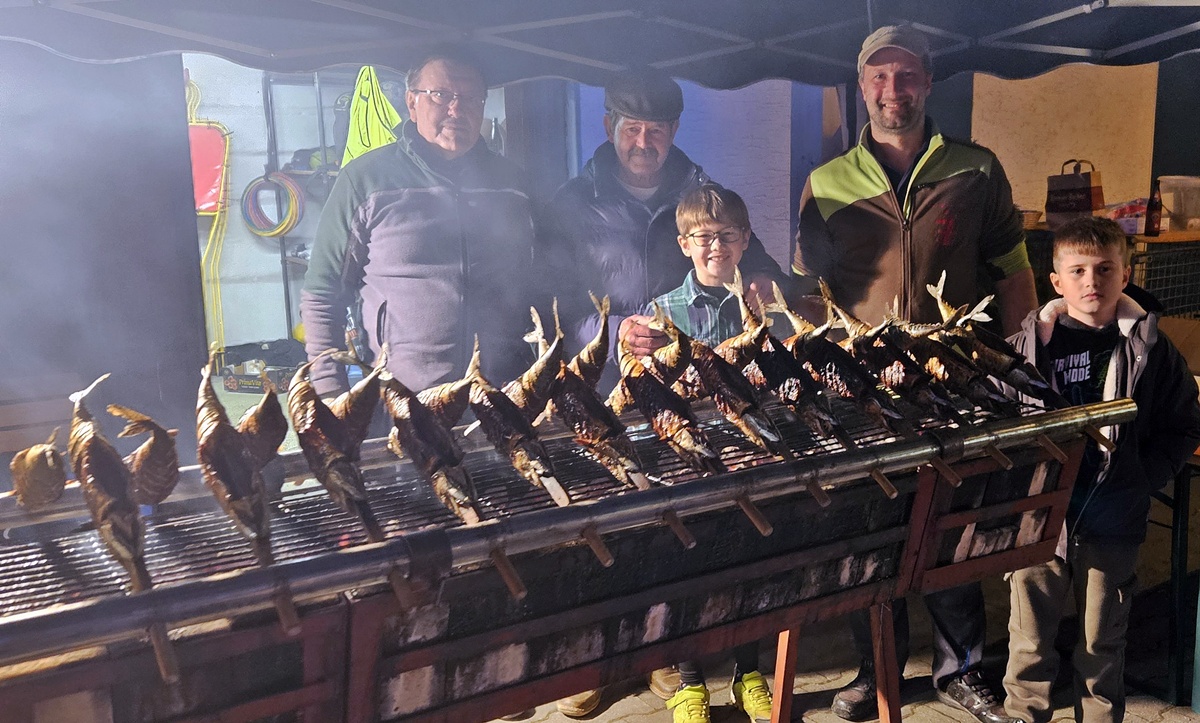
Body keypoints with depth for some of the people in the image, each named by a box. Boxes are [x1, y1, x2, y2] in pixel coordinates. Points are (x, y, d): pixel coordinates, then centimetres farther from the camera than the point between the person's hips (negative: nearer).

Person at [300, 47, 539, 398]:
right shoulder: (365, 178, -1)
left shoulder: (508, 181, 10)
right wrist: (330, 394, -6)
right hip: (403, 401, -3)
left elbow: (535, 286, 17)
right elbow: (321, 297, 1)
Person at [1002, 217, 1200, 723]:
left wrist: (1144, 477, -4)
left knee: (1103, 635, 14)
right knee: (1029, 629, 9)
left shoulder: (1150, 350, -1)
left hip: (1113, 518, 0)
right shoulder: (1029, 344, -2)